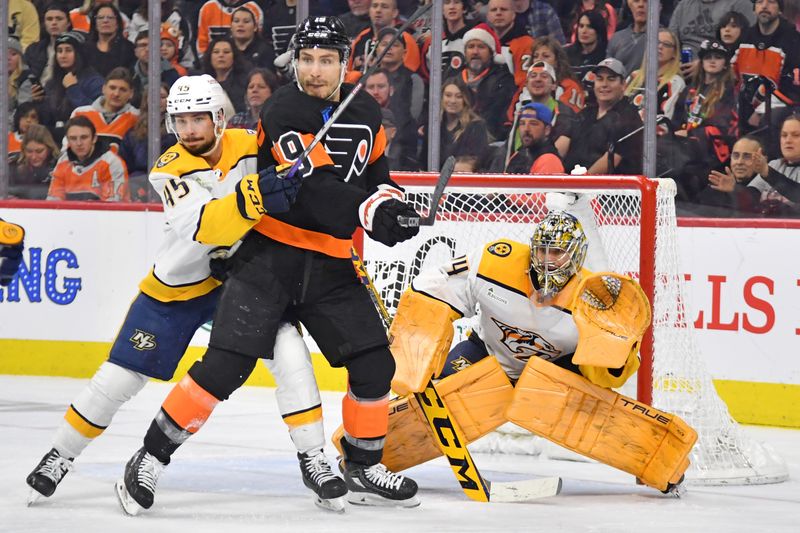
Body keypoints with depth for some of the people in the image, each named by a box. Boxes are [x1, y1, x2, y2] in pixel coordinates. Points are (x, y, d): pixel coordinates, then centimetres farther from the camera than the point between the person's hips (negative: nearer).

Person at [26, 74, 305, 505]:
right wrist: (250, 199, -54)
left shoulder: (252, 146, -11)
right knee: (119, 378, -1)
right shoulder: (170, 170, -20)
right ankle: (60, 456, 18)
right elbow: (203, 227, -38)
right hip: (176, 288, -2)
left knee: (288, 348, -20)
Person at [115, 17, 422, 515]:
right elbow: (314, 190, -25)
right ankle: (151, 458, -5)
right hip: (272, 254, -6)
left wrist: (391, 200, 2)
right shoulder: (284, 112, -15)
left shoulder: (367, 112, 7)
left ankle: (363, 467, 20)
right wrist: (372, 212, -34)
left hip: (332, 266, 6)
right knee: (225, 366, -13)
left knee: (374, 364, 1)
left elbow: (375, 171, 23)